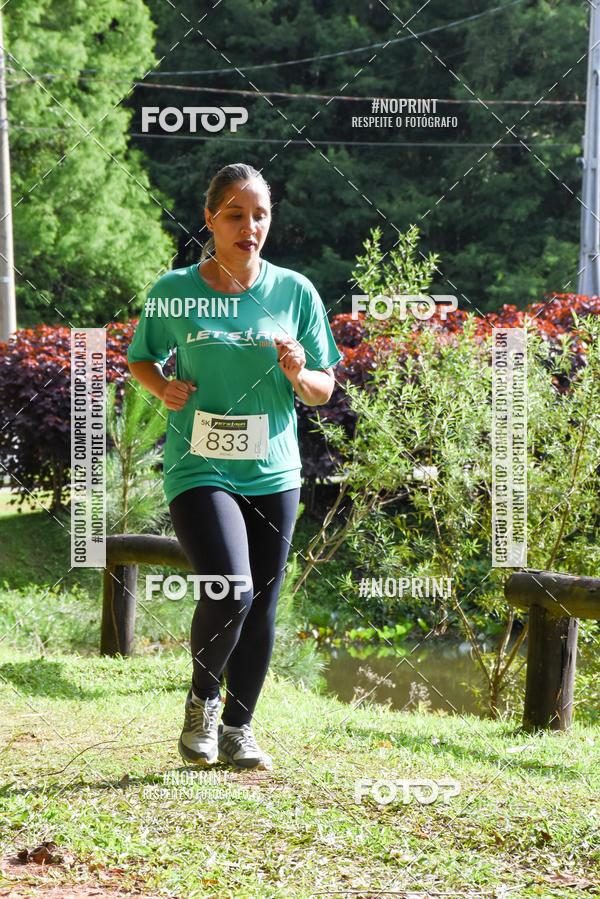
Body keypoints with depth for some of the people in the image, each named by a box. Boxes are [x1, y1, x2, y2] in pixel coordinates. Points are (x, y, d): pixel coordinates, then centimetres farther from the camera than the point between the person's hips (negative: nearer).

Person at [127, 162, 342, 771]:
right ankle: (202, 701, 7)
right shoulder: (174, 292, -2)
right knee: (230, 592, -20)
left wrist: (298, 374, -13)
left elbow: (323, 391, 9)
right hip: (200, 469, -3)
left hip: (273, 474, 3)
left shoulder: (295, 292, 3)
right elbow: (140, 360, 14)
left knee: (261, 608, 7)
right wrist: (163, 386, -6)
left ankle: (238, 727, 24)